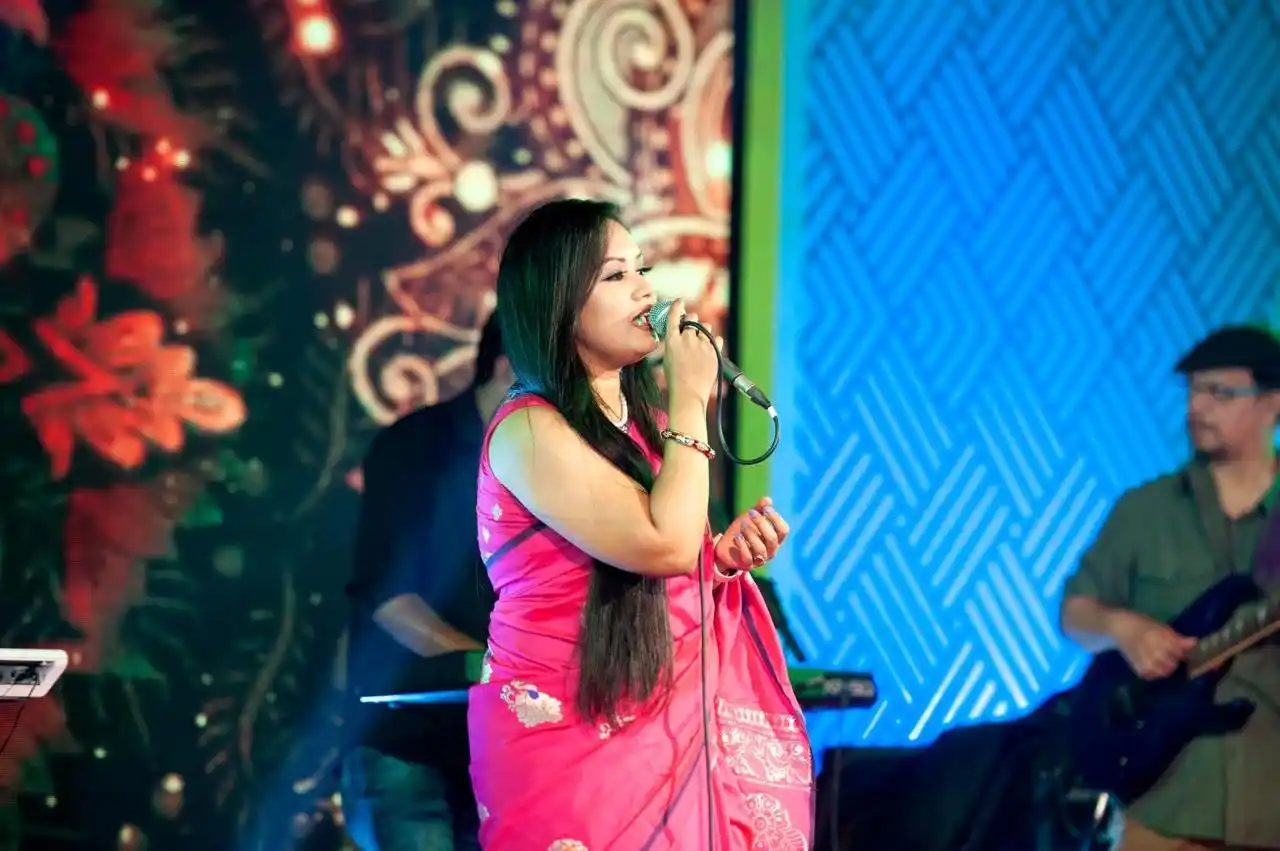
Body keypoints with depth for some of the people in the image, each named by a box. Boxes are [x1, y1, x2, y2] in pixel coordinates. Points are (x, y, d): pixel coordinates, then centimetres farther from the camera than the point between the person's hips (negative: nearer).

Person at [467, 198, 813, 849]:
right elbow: (663, 545, -23)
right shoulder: (529, 430, -15)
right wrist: (690, 400, -15)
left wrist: (726, 554, 2)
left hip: (662, 729, 8)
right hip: (572, 739, -8)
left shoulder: (642, 423, 11)